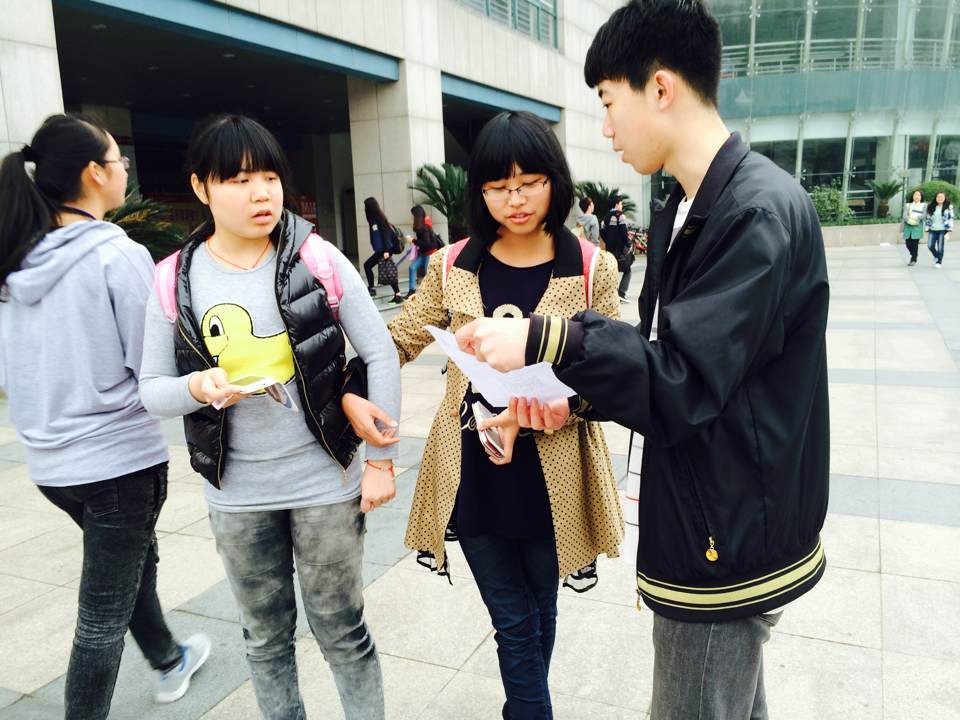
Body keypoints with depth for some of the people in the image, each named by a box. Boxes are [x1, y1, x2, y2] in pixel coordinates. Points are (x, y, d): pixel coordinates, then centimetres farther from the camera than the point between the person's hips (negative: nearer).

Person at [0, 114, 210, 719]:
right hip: (119, 456, -8)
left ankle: (168, 662, 50)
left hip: (49, 460, 8)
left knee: (134, 558, 28)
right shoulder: (119, 254, -19)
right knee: (104, 613, 6)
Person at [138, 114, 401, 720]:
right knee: (266, 637, 20)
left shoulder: (317, 259, -9)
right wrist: (197, 387, -20)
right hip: (237, 494, 2)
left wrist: (382, 459, -5)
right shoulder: (175, 280, -3)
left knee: (341, 631, 13)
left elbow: (382, 356, -5)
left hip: (326, 481, -2)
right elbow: (152, 389, 3)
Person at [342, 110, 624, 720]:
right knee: (515, 623, 7)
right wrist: (352, 392, -12)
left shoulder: (592, 270, -6)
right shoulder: (454, 267, -1)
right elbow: (398, 340, 6)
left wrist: (534, 411, -22)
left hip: (550, 474, 0)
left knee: (541, 612, 21)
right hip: (473, 473, 0)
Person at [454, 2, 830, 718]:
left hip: (732, 538, -8)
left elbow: (684, 382, -25)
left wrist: (544, 340, -27)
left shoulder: (760, 211, -21)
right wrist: (578, 403, -1)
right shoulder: (681, 213, 8)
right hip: (709, 523, 9)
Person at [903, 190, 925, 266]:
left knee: (915, 243, -10)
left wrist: (916, 218, -22)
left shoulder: (924, 205, 10)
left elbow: (924, 215, -5)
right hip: (908, 226, 2)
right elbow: (905, 215, -1)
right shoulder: (908, 205, 14)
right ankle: (913, 255, 28)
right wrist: (909, 220, -21)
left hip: (917, 227, -2)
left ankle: (913, 260, 0)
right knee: (908, 243, 1)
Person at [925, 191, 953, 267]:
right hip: (933, 230, 3)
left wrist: (948, 231, -8)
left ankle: (939, 262, 10)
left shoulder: (948, 207, 2)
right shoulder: (931, 207, 10)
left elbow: (950, 219, -1)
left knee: (940, 247, -4)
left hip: (943, 230, -2)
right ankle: (936, 256, 21)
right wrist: (927, 230, 9)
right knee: (930, 246, -8)